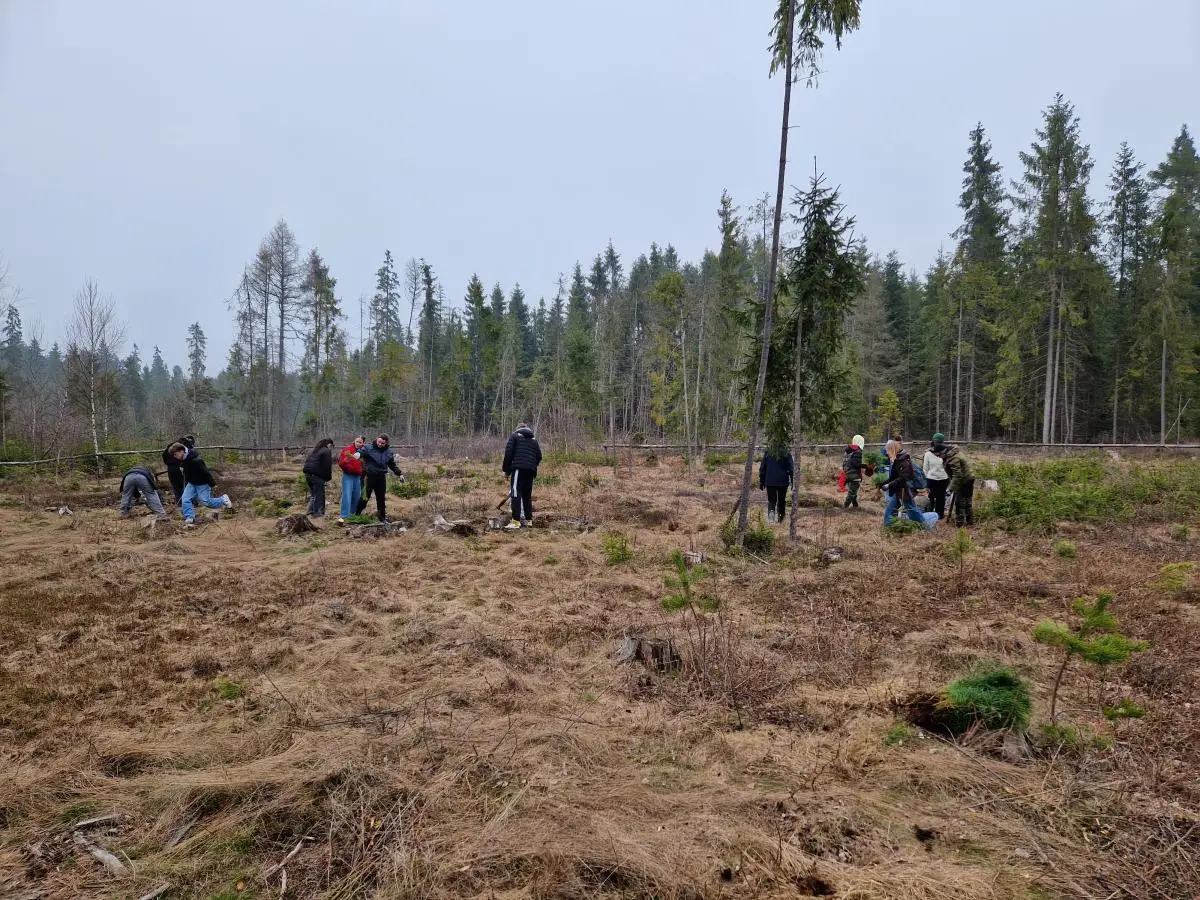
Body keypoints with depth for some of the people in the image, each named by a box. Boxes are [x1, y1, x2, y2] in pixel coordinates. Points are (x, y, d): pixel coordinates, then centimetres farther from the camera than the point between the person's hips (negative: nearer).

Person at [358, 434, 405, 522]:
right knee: (365, 496, -3)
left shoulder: (388, 452, 6)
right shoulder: (369, 448, -8)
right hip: (369, 477, -4)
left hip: (381, 478, 4)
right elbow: (360, 452, -19)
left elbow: (393, 465, 16)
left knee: (381, 498, 12)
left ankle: (382, 517, 23)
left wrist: (400, 474, 13)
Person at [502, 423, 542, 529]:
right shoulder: (534, 440, 24)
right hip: (531, 470, 5)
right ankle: (528, 520, 13)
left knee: (516, 493, -10)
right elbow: (539, 456, 16)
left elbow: (508, 452, 0)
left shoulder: (515, 436, 10)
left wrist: (506, 469, 4)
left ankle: (516, 521, -18)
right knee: (527, 495, 13)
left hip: (518, 468, -5)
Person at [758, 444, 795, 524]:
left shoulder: (767, 452, 0)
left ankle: (771, 512, -22)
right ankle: (781, 517, 25)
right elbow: (791, 468, -3)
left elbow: (762, 468, 4)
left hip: (770, 482, 0)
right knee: (781, 501, 15)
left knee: (771, 500, 3)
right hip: (783, 481, 0)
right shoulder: (786, 452, -4)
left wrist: (761, 482, 12)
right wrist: (792, 481, 4)